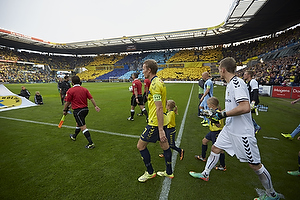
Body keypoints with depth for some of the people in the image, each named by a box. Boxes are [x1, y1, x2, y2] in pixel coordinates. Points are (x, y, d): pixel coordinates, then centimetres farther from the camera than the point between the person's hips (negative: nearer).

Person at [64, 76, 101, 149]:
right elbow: (91, 98, -2)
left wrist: (65, 110, 8)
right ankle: (74, 136, 51)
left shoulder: (70, 91, -10)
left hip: (77, 111, -7)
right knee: (78, 123, 28)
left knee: (83, 127, -6)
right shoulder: (85, 89, 3)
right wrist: (95, 106, 0)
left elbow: (67, 102, -6)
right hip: (85, 109, 7)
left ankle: (91, 143, -10)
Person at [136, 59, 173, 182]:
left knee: (141, 145, 6)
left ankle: (150, 172, 25)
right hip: (163, 121, 10)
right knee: (165, 146, 18)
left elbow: (159, 108, -25)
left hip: (156, 123, -10)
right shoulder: (159, 81, 10)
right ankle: (169, 172, 36)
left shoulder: (154, 84, -21)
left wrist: (160, 130, -23)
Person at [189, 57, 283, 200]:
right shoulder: (230, 84, 9)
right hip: (230, 128, 10)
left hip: (242, 132, -9)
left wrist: (223, 114, -23)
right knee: (215, 148, 15)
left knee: (254, 164, 8)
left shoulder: (237, 83, -22)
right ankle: (205, 174, 34)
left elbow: (245, 108, -31)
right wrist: (220, 113, 15)